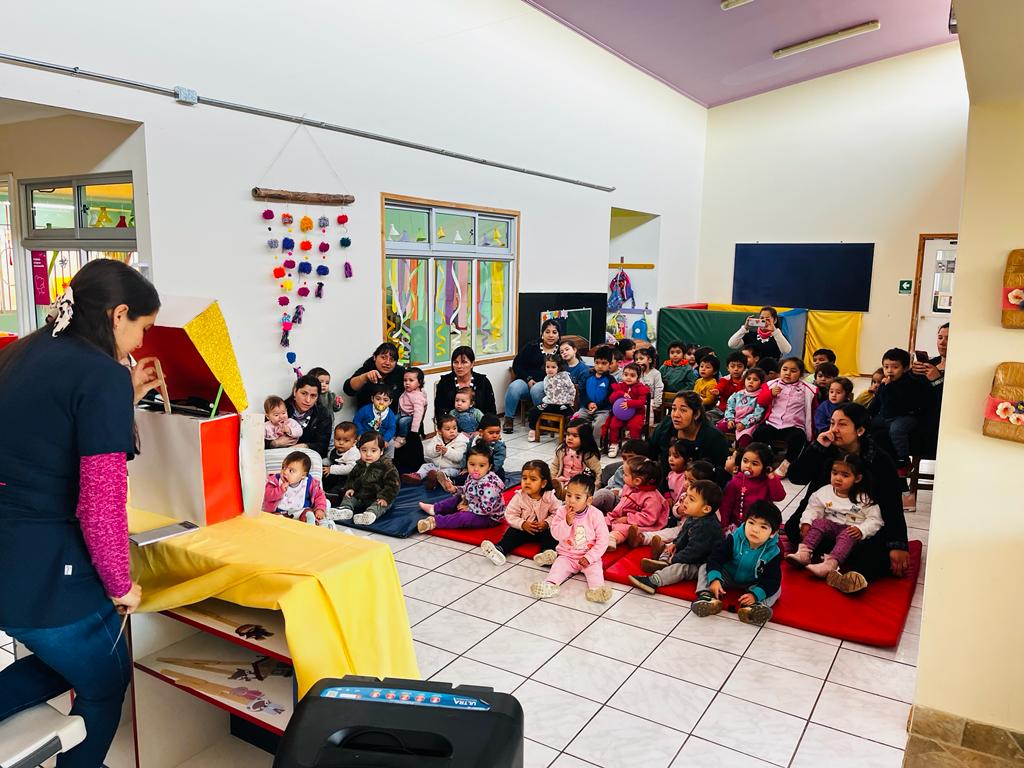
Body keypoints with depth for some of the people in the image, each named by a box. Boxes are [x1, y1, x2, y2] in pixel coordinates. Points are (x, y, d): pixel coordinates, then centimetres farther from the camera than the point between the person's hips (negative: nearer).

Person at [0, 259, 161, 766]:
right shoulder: (104, 375, -18)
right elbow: (101, 503, -22)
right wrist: (121, 585, -7)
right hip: (46, 572, -8)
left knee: (70, 660, 31)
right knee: (105, 684, 20)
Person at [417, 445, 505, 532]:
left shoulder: (488, 484, -34)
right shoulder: (472, 477, -4)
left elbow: (486, 508, -36)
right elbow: (466, 490, 16)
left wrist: (469, 508, -23)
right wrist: (455, 489, -2)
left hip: (489, 517, -10)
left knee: (463, 517, -28)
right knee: (457, 499, 19)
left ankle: (435, 521, -20)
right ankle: (434, 509, 19)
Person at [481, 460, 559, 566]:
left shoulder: (549, 497, -11)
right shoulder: (519, 497, -11)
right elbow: (510, 515, -10)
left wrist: (547, 523, -20)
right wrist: (522, 524, -24)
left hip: (543, 529, -1)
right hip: (523, 529, 1)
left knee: (552, 534, -27)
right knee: (512, 532, -23)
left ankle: (547, 552, -48)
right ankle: (500, 549, -39)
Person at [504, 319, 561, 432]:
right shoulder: (531, 347, 13)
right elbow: (516, 365, 8)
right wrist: (528, 379, -6)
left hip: (547, 383, -2)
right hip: (526, 380, 2)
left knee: (536, 390, -36)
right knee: (514, 387, -30)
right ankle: (509, 419, -15)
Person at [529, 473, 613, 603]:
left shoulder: (596, 515, -12)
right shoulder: (562, 512, -5)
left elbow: (602, 540, -10)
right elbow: (556, 534, -11)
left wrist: (590, 557, -17)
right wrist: (567, 522, -27)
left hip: (589, 557, -1)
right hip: (567, 555, 2)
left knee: (595, 568, -27)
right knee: (559, 564, -23)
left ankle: (597, 589, -42)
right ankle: (549, 584, -38)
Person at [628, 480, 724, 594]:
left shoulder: (705, 527, -30)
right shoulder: (693, 518, 1)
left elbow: (693, 551, -30)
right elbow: (683, 535, 20)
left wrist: (674, 559, -21)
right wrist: (675, 544, 4)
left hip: (701, 563, -11)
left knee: (681, 567, -32)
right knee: (669, 547, 17)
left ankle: (653, 581, -44)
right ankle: (664, 561, -13)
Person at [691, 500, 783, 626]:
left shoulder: (773, 553, -22)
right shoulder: (734, 539, -22)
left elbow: (772, 580, -25)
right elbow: (716, 557, -22)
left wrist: (755, 594, -41)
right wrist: (714, 579, -39)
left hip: (753, 584, -1)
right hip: (728, 576, 1)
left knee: (776, 588, -21)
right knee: (704, 568, -16)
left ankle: (757, 604, -43)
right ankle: (707, 596, -37)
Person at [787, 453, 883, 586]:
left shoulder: (864, 499, -6)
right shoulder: (824, 492, 1)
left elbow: (875, 520, -8)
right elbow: (813, 509, 2)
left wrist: (861, 529, -24)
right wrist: (806, 523, -15)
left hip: (852, 531, -4)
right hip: (832, 526, 4)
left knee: (847, 536, -34)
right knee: (818, 523, -22)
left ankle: (830, 564, -53)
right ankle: (804, 552, -34)